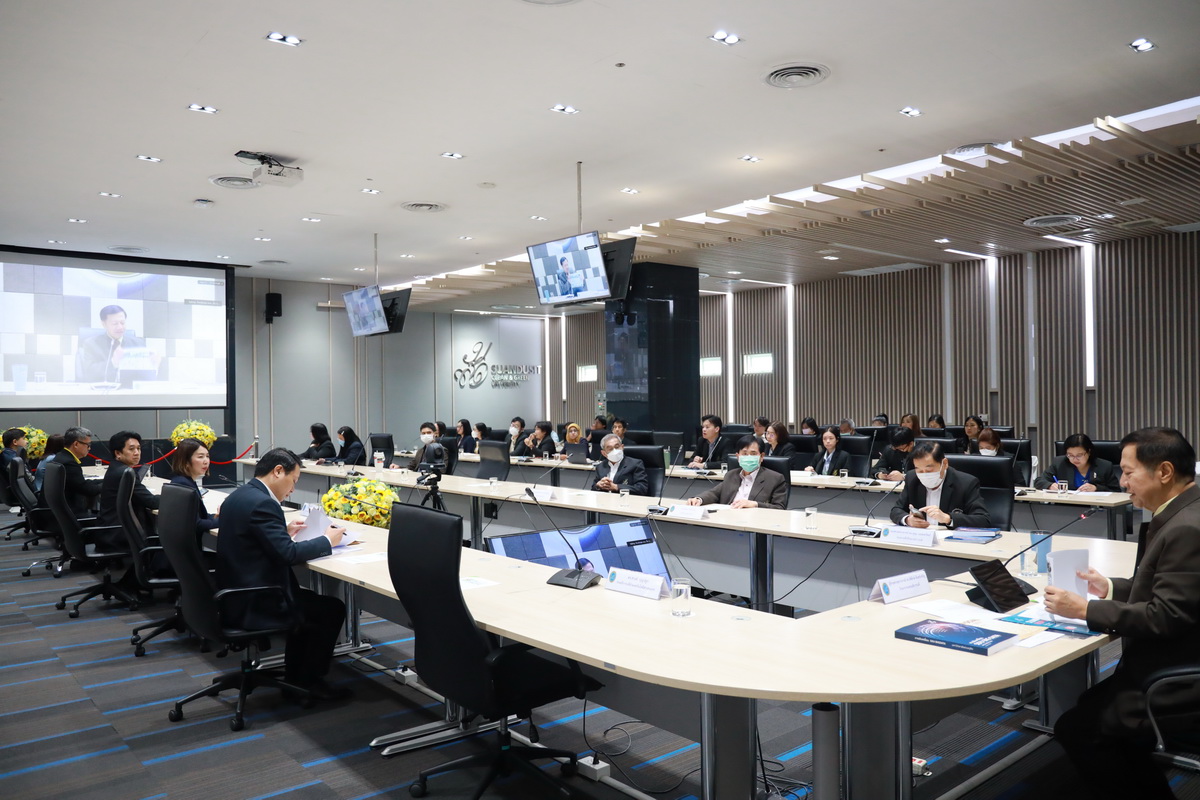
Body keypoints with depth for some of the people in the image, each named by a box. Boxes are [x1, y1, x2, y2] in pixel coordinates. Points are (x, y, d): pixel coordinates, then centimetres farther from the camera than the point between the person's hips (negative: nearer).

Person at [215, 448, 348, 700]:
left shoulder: (239, 495, 8)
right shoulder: (262, 503, -22)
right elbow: (288, 553, -23)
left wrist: (284, 532, 12)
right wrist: (327, 540, -10)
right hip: (252, 606, -10)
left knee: (305, 599, 27)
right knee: (332, 608, 2)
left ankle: (295, 674, 31)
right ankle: (309, 680, 15)